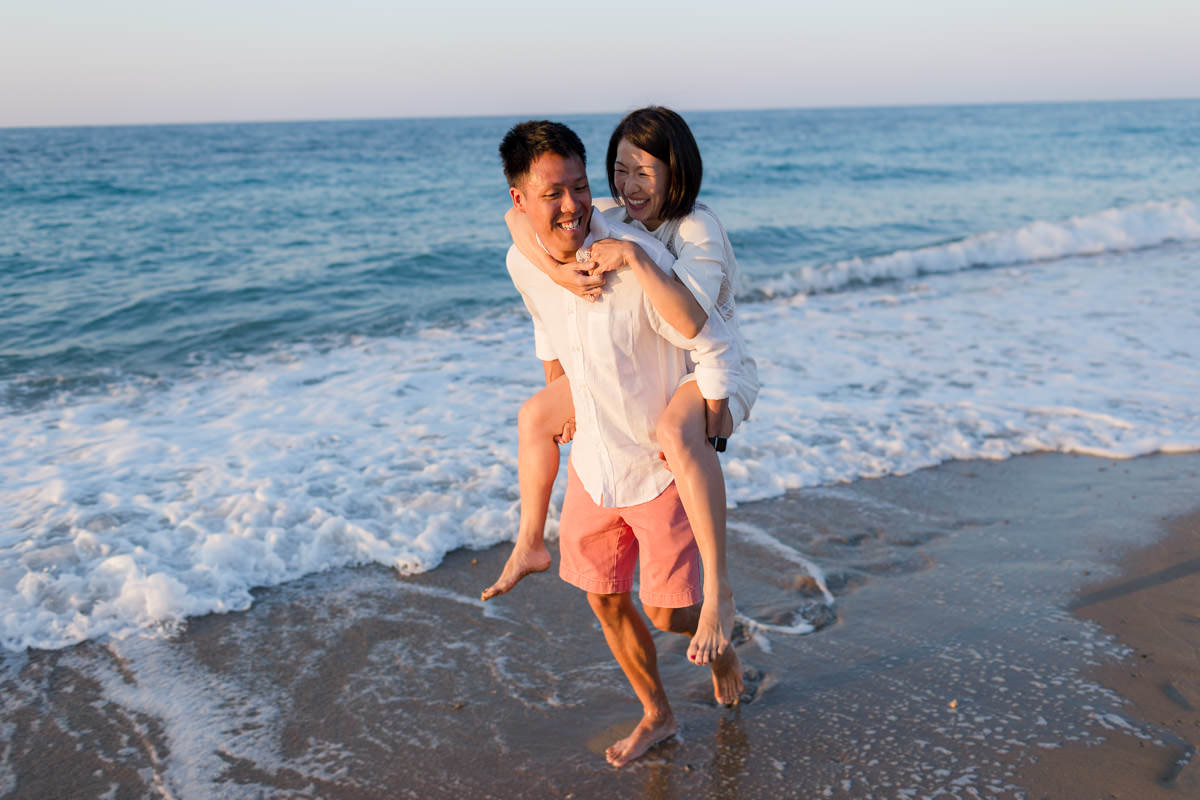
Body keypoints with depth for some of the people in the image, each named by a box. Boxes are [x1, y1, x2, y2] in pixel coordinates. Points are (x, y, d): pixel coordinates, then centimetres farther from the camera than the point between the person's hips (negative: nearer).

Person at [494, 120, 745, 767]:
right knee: (605, 601, 14)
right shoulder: (523, 262, -8)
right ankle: (657, 716, 37)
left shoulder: (636, 261, -29)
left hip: (659, 465, -5)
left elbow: (714, 349, -21)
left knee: (667, 613, 3)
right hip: (592, 462, 6)